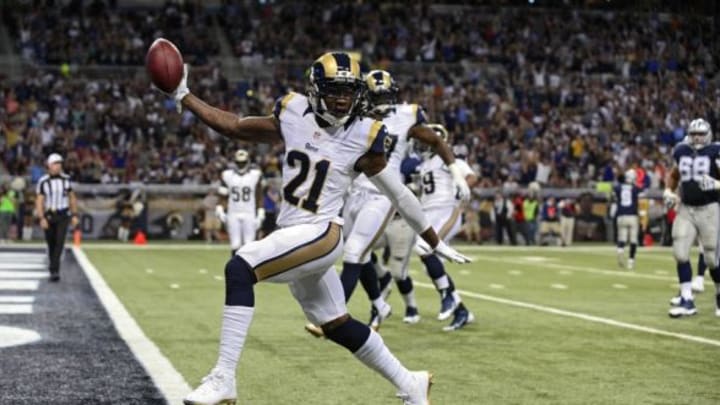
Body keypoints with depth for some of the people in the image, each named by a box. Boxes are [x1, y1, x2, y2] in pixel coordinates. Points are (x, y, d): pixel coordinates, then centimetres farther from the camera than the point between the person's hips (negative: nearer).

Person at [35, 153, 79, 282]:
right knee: (51, 244, 8)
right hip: (49, 216, 0)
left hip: (63, 216, 0)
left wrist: (74, 215, 8)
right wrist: (42, 218, -18)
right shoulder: (43, 182, -5)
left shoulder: (66, 179, 2)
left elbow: (72, 198, 12)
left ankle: (54, 270, -19)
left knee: (60, 242, -14)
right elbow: (39, 201, -8)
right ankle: (53, 269, 24)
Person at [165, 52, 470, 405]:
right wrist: (183, 96, 11)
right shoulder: (294, 116, 5)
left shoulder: (363, 136, -6)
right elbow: (234, 127, 14)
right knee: (339, 327, 16)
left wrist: (435, 242, 11)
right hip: (292, 235, 6)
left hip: (320, 235, -6)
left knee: (239, 269, -24)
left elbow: (397, 194, 4)